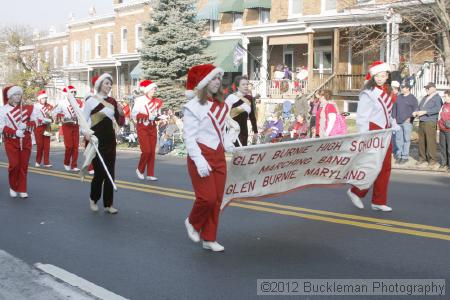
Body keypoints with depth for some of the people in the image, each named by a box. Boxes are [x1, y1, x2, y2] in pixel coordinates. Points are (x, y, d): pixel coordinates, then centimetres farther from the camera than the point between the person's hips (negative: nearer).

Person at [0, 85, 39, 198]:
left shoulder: (28, 108, 7)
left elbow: (34, 122, 7)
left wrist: (25, 125, -14)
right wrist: (15, 132, -20)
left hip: (26, 141, 3)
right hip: (11, 141, -3)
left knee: (24, 166, 4)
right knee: (14, 164, -8)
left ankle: (22, 190, 12)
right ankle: (13, 187, 13)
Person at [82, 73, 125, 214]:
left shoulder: (112, 101, 9)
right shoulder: (90, 100, -6)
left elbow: (120, 123, 11)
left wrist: (121, 113, -9)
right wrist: (86, 132, -22)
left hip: (110, 139, 5)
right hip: (95, 140, -5)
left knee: (110, 173, 4)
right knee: (100, 172, -6)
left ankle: (108, 204, 12)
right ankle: (93, 199, 19)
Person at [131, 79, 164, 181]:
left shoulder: (156, 102, 7)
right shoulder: (139, 100, -7)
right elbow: (134, 115, -13)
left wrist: (157, 117, -7)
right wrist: (148, 116, -21)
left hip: (152, 127, 5)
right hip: (142, 127, -5)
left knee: (152, 151, 2)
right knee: (146, 151, -11)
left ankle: (150, 174, 7)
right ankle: (140, 169, 13)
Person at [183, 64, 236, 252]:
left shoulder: (221, 105, 10)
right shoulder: (194, 106, -11)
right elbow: (189, 137, -15)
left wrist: (230, 147, 2)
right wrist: (199, 161, -24)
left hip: (219, 156, 7)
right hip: (202, 156, -7)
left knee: (217, 199, 8)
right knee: (207, 197, -10)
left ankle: (209, 239, 20)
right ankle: (192, 222, 21)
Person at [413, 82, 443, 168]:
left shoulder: (437, 98, -2)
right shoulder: (424, 98, 23)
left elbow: (437, 108, -16)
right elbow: (419, 107, 26)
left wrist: (425, 112, -22)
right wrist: (416, 112, 3)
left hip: (430, 122, -8)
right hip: (421, 122, 8)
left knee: (431, 142, -9)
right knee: (421, 142, 8)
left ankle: (433, 161, -5)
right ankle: (422, 159, 14)